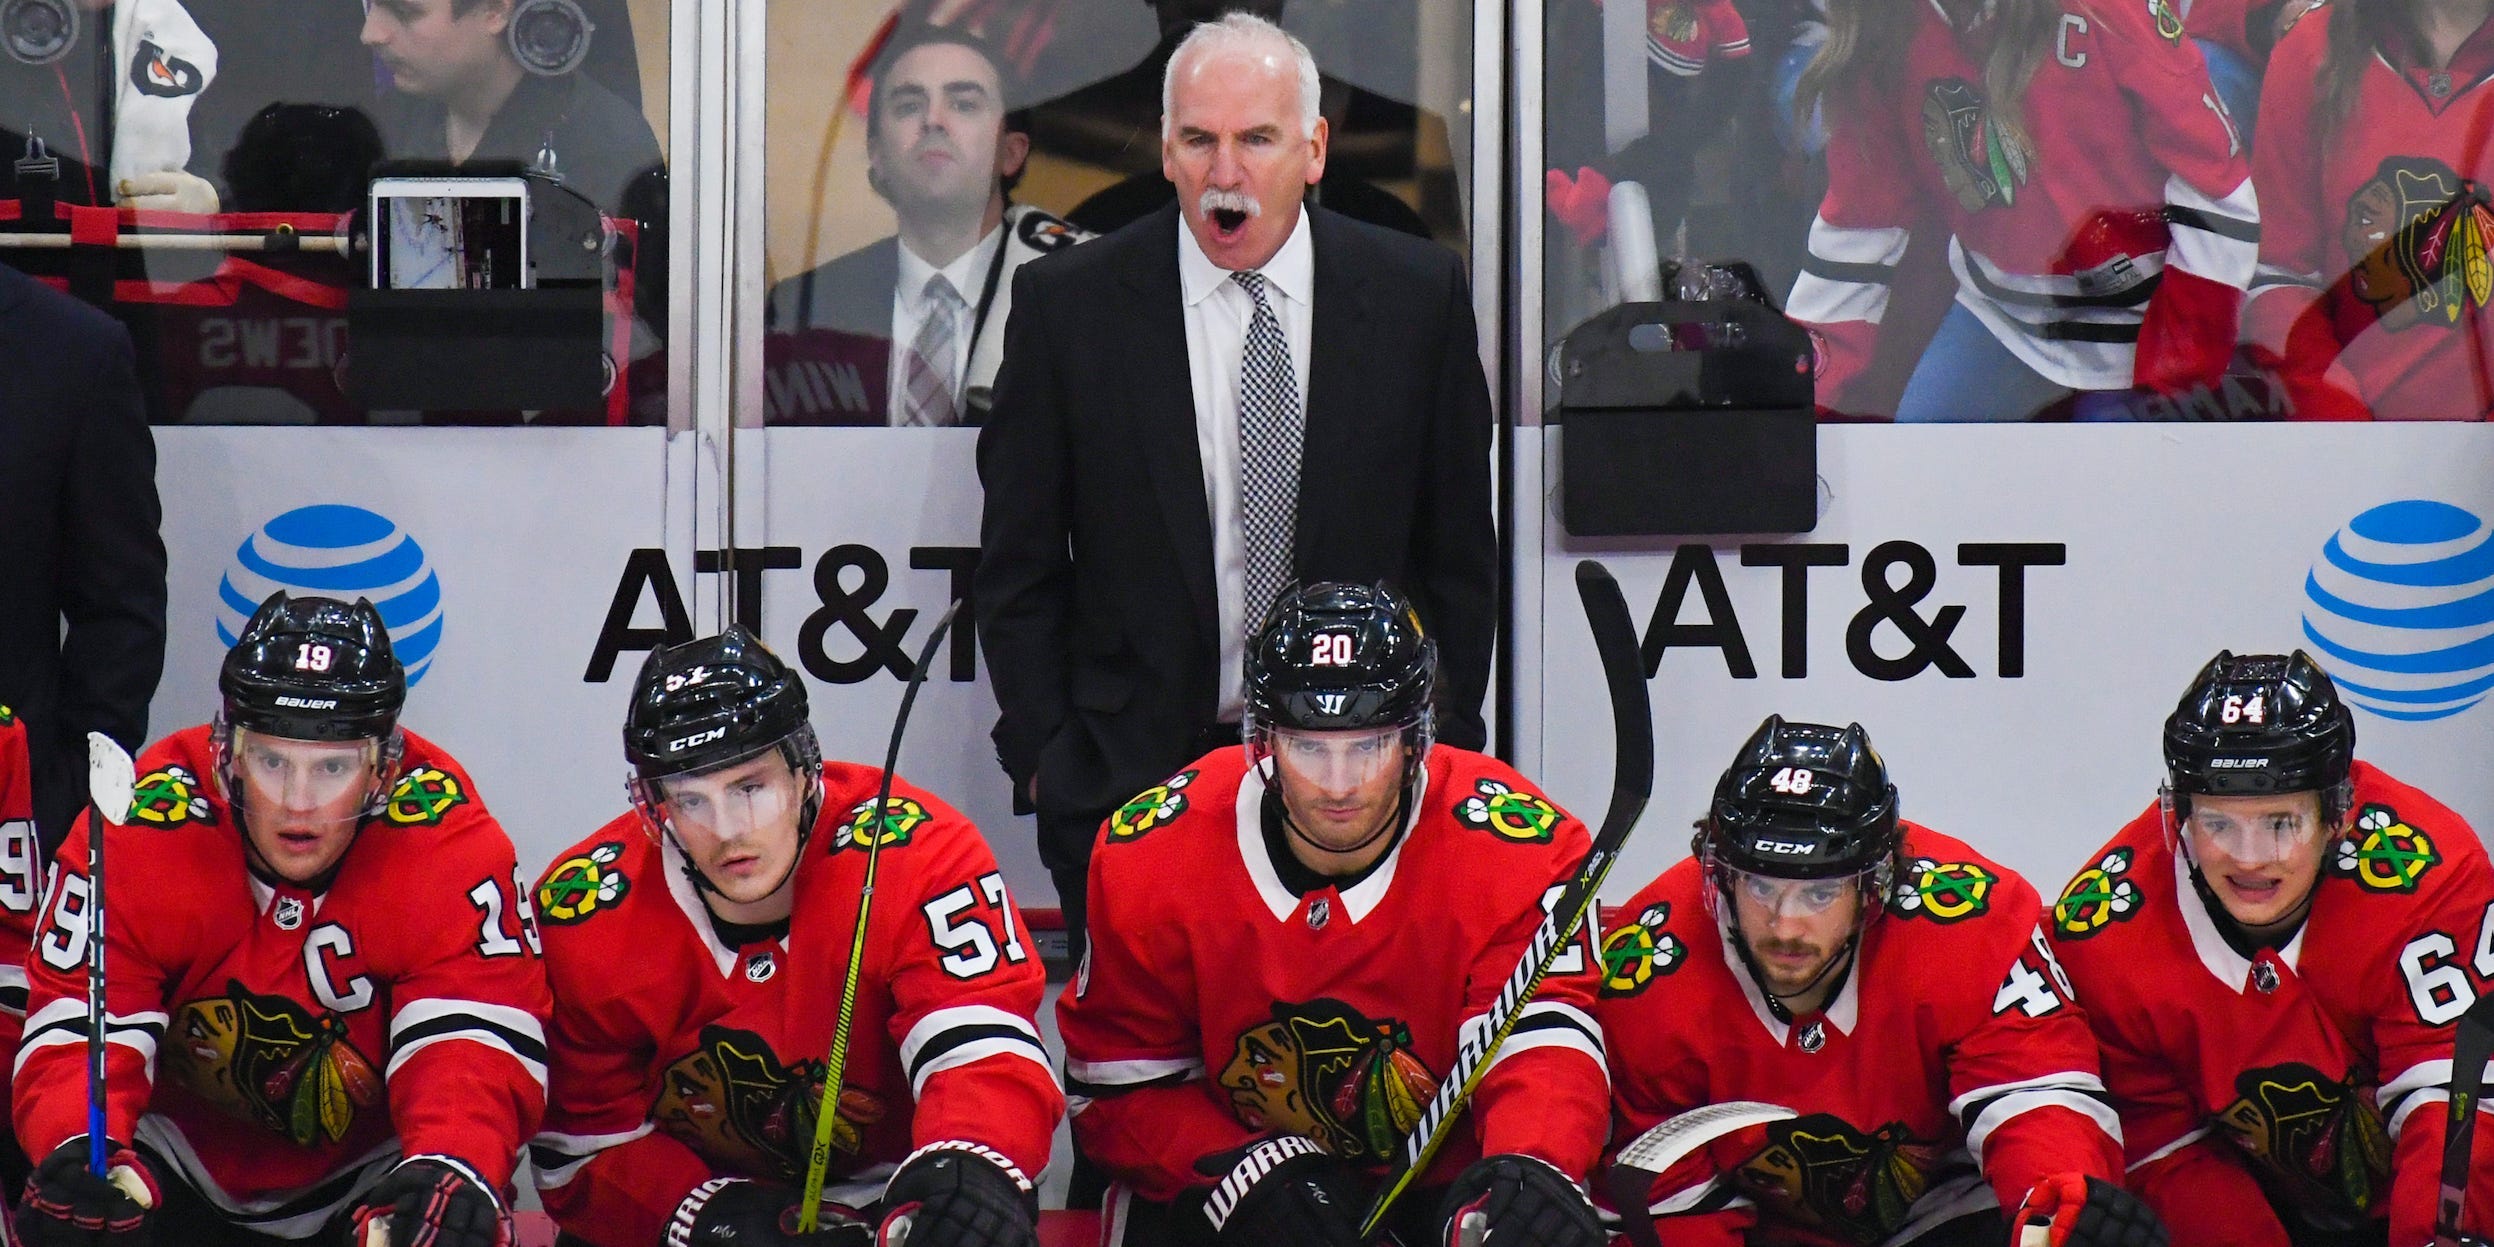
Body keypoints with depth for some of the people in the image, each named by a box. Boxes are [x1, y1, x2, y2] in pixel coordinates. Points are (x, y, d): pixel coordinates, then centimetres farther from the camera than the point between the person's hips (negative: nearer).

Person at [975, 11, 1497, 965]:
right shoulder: (1066, 303, -1)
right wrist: (1043, 754, -2)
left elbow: (1459, 553, 9)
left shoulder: (1418, 294, 2)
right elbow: (1019, 565, 4)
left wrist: (1446, 747, 6)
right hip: (1131, 772, -1)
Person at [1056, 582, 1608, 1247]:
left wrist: (1533, 1168, -49)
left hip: (1442, 1183, 0)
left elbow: (1543, 1044, -28)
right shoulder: (1150, 857, -14)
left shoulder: (1516, 852, -17)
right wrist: (1246, 1169, -24)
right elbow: (1117, 1089, -7)